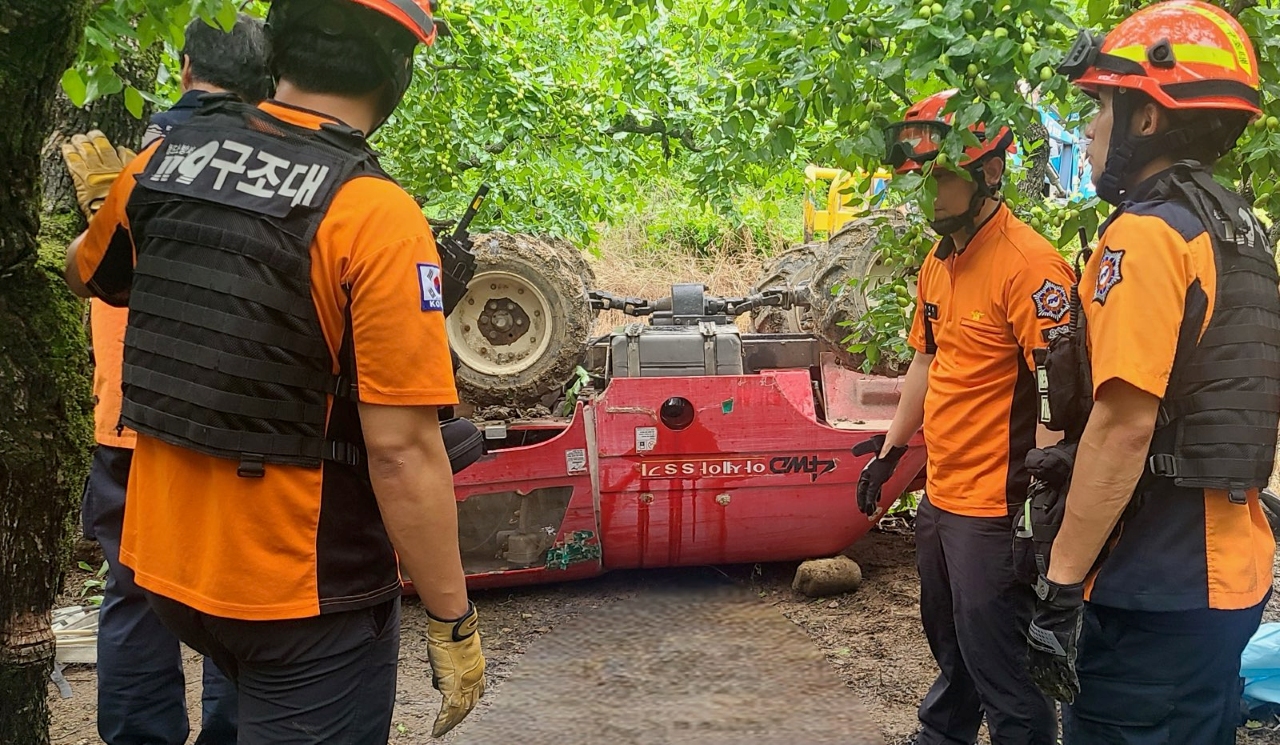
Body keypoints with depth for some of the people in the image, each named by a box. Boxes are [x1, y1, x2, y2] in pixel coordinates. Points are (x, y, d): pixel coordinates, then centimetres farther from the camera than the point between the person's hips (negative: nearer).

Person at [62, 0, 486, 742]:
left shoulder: (160, 163, -4)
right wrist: (452, 619, -13)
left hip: (166, 562, 6)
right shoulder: (377, 217, -22)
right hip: (303, 594, -6)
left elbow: (86, 275, 18)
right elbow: (402, 452, -23)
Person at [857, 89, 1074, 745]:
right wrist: (891, 450, 22)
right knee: (950, 647, 28)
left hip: (994, 508, -9)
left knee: (1000, 668, 3)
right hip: (939, 495, 9)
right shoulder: (938, 262, 8)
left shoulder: (1028, 265, -20)